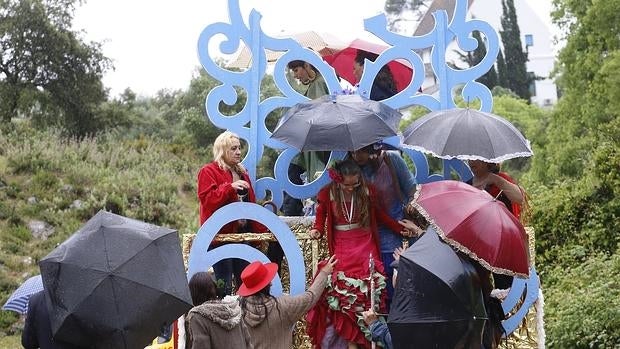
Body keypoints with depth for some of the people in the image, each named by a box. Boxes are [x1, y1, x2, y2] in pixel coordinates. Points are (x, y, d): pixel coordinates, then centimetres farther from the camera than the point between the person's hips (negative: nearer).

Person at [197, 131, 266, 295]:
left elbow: (251, 204, 20)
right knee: (225, 285, -7)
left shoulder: (242, 172, 19)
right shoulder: (208, 172, -4)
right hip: (221, 235, -7)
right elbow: (207, 199, -17)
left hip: (243, 233, 7)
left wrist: (260, 229, 12)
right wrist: (230, 187, -26)